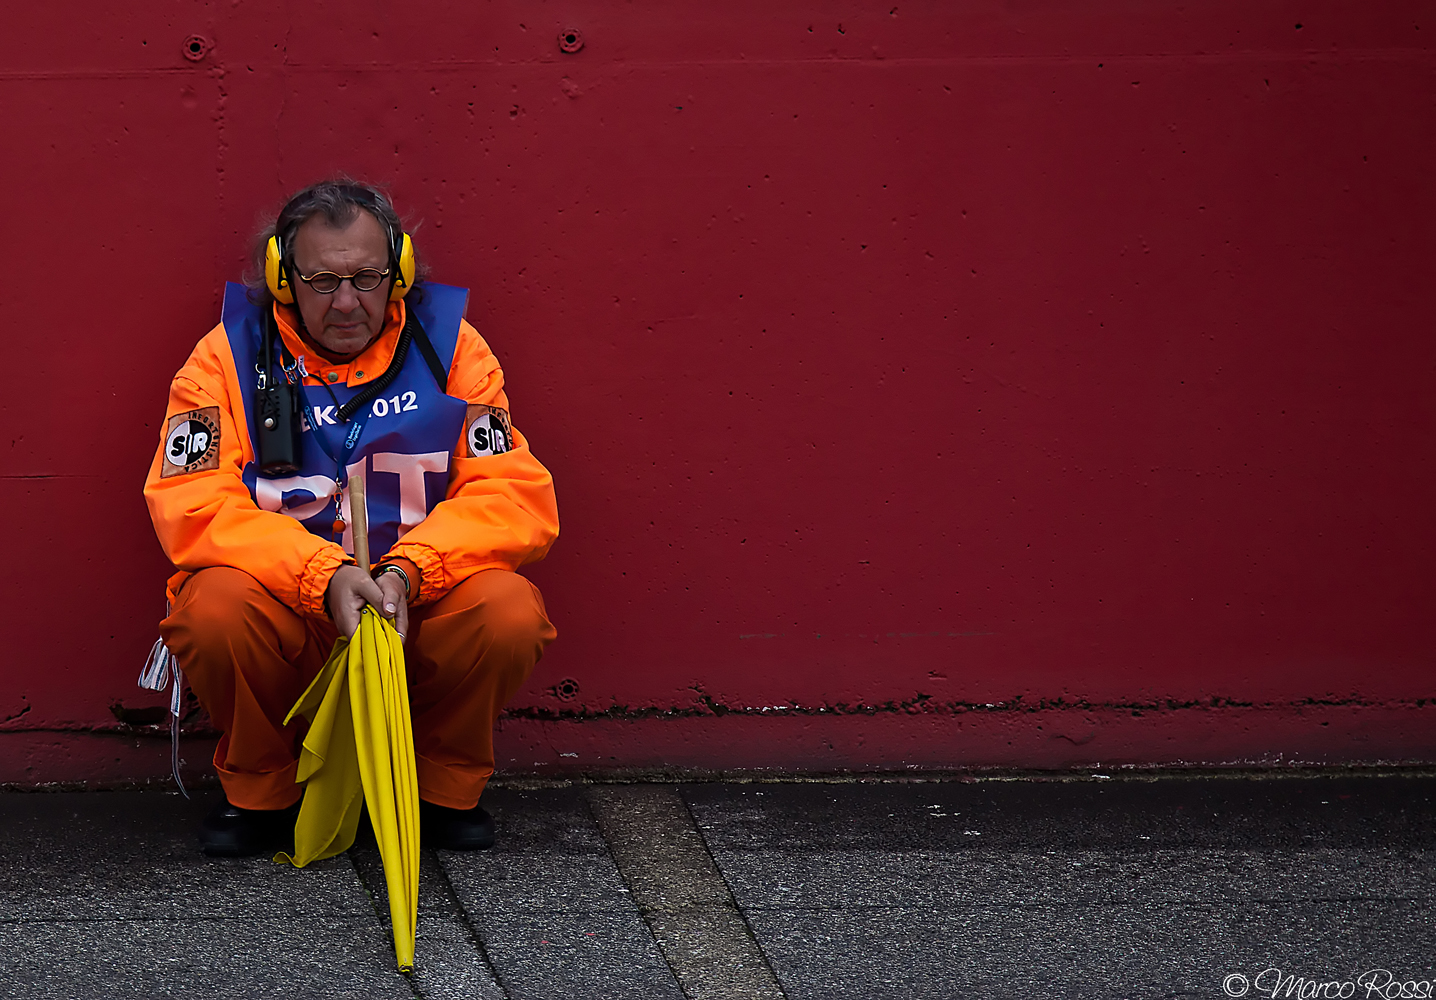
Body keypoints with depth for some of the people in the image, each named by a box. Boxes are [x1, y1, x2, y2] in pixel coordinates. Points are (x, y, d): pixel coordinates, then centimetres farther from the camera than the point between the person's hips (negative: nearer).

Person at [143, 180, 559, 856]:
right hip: (284, 615, -1)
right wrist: (326, 577, -28)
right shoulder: (230, 355, -3)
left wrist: (408, 572, -26)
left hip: (419, 608, 1)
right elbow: (194, 505, -14)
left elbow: (514, 495, -8)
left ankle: (447, 789, 1)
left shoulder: (449, 347, 0)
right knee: (214, 609, -32)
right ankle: (260, 791, -2)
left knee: (510, 612, -29)